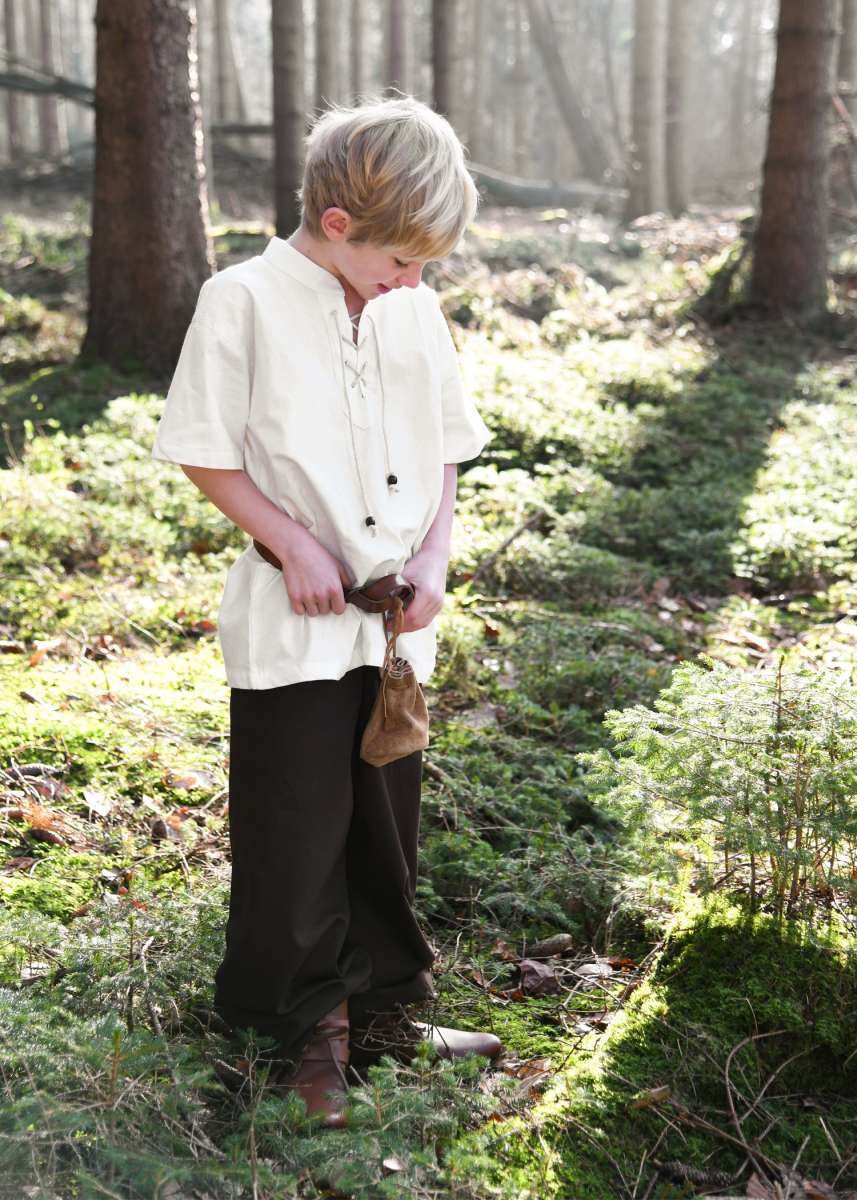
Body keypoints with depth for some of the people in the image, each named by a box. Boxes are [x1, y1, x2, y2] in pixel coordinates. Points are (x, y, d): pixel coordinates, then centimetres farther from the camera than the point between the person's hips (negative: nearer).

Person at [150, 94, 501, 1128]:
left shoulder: (413, 309, 4)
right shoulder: (245, 301, -11)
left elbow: (445, 451, 11)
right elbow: (204, 454, -8)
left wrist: (432, 560, -4)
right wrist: (292, 544, -16)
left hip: (399, 620, 5)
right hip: (293, 623, -5)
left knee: (388, 826, 15)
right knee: (296, 831, 5)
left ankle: (382, 1009, 33)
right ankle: (307, 1023, 25)